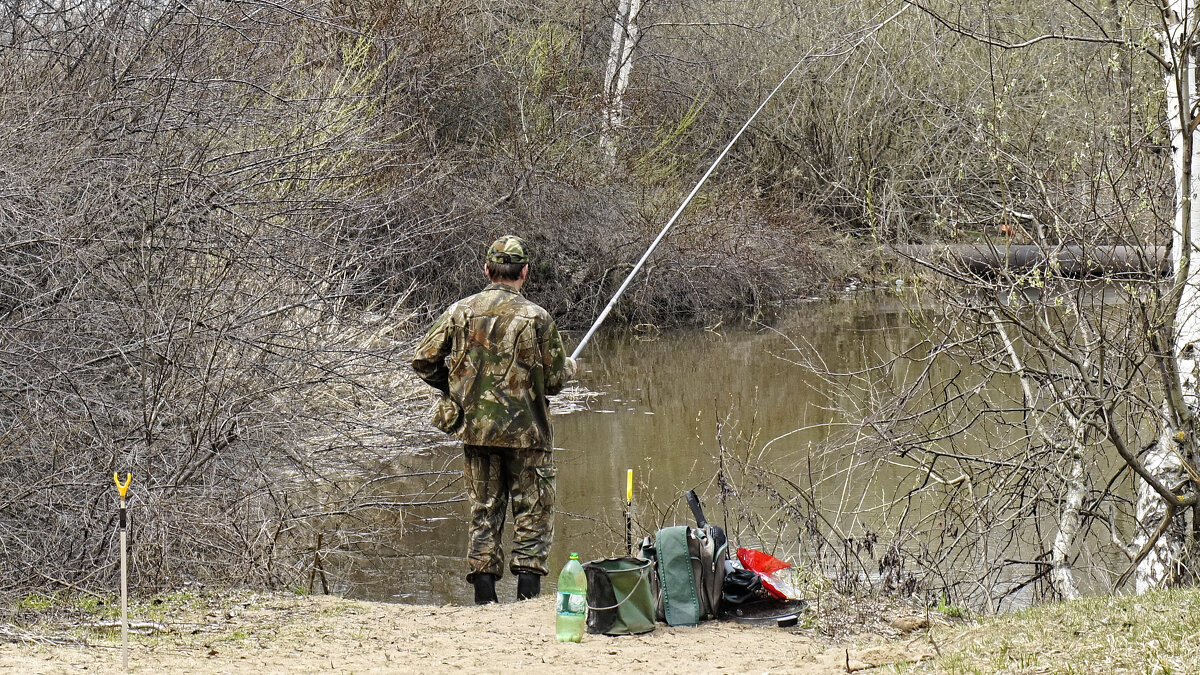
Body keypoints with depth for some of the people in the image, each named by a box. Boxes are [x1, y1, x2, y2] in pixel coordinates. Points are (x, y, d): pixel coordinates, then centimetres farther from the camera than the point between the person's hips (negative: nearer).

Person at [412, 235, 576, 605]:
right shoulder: (536, 317, -9)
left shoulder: (460, 312, -1)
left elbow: (423, 361, 2)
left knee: (483, 513, 11)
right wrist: (569, 367, 18)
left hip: (475, 429, 3)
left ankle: (484, 598, 9)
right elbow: (554, 380, -5)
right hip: (526, 434, -3)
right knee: (533, 516, 6)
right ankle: (528, 596, -1)